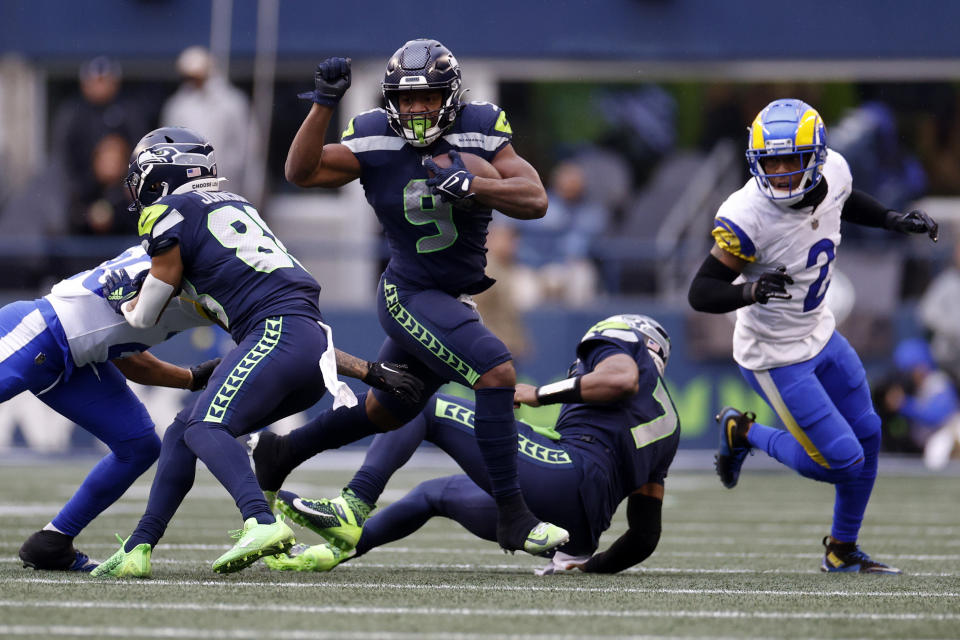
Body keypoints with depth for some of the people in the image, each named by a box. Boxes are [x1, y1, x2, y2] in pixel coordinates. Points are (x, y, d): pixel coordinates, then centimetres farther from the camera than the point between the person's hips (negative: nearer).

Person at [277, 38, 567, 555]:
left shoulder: (480, 130, -6)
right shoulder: (375, 140, -11)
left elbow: (535, 200, -14)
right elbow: (301, 173, -16)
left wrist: (470, 185, -30)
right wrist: (323, 104, -26)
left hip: (453, 297, 6)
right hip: (410, 295, -6)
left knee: (385, 412, 21)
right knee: (497, 372, -24)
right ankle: (513, 520, -22)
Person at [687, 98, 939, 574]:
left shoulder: (833, 171, -12)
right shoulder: (747, 217, -32)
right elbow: (700, 293, -27)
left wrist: (894, 221, 3)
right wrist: (748, 291, -45)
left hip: (819, 333, 8)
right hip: (776, 355, -7)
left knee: (866, 435, 16)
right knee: (841, 460, -6)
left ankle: (842, 550, 35)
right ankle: (743, 433, 20)